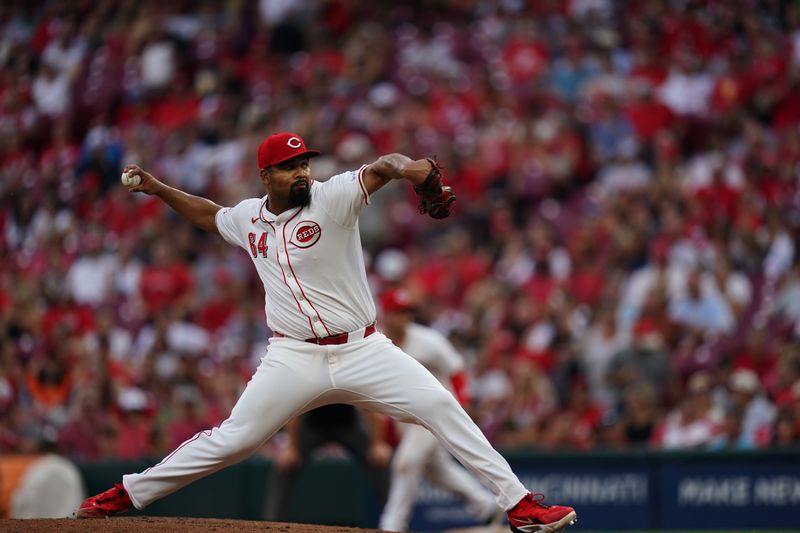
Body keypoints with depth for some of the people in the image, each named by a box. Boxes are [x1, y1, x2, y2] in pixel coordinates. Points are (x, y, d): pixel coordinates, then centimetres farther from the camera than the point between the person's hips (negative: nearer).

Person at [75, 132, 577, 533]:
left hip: (362, 350, -2)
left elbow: (383, 166, -27)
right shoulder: (248, 218, 7)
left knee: (442, 407, -15)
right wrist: (157, 188, 23)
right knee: (231, 439, 0)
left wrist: (412, 168, -48)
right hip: (294, 359, 2)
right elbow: (210, 213, 31)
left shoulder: (333, 197, -8)